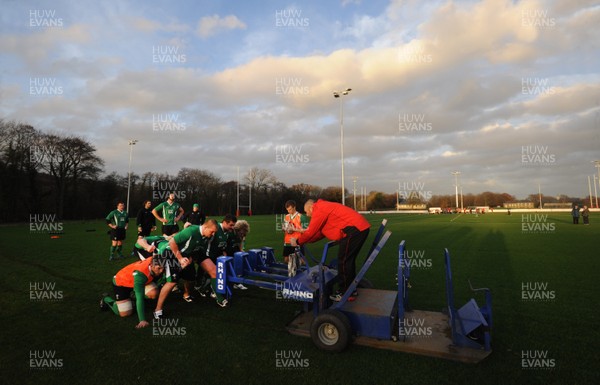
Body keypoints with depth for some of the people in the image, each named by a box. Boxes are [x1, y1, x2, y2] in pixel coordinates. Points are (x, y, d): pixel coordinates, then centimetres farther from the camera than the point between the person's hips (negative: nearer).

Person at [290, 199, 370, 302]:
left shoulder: (319, 210, -6)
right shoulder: (325, 208, 24)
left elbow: (311, 232, -5)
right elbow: (320, 233, 24)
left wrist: (298, 241, 10)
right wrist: (302, 240, 22)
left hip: (354, 229, -10)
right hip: (361, 227, 10)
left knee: (343, 261, -2)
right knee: (348, 260, 18)